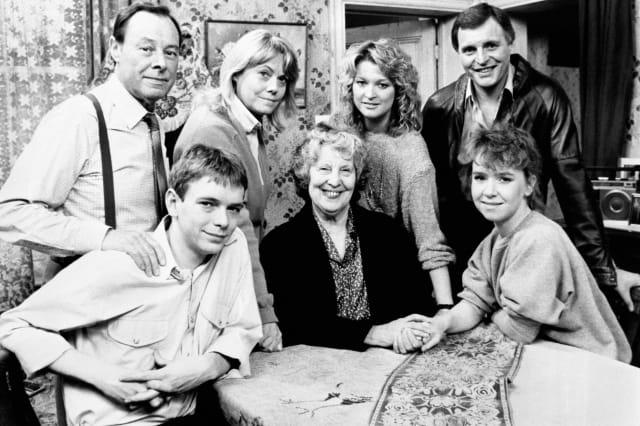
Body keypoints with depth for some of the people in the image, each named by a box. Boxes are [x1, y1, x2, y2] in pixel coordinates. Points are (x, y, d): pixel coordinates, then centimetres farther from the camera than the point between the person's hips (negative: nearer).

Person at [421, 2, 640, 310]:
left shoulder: (545, 99, -10)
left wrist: (604, 269, -13)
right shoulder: (439, 107, -4)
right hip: (459, 256, 2)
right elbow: (431, 188, 3)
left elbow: (572, 184, -10)